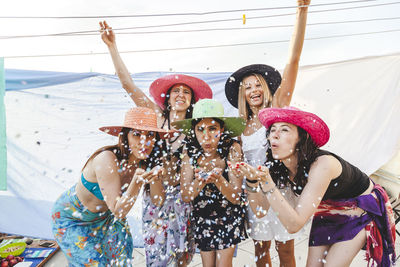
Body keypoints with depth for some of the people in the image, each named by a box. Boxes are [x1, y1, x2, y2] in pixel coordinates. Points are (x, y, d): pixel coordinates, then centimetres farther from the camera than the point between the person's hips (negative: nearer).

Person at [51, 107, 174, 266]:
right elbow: (118, 211, -32)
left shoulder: (145, 161, -17)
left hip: (105, 216, 5)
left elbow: (158, 201, -12)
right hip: (72, 218, -5)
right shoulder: (107, 159, -35)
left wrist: (155, 176, -30)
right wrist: (137, 182, -47)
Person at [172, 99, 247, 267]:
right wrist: (201, 180, -36)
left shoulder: (232, 149, -22)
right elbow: (185, 197, -16)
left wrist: (217, 178, -40)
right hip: (202, 217, 2)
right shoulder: (190, 152, -17)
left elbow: (236, 197, -21)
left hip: (229, 216, -1)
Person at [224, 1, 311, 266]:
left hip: (280, 187, -3)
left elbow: (294, 58, -12)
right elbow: (241, 162, 10)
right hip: (255, 191, 4)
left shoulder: (278, 107, -3)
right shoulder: (244, 125, 8)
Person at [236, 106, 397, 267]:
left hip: (362, 210, -5)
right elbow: (261, 209, -15)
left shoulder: (322, 164, -37)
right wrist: (253, 181, -31)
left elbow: (293, 225, -38)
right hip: (329, 213, 5)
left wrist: (267, 183, -47)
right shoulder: (279, 167, -17)